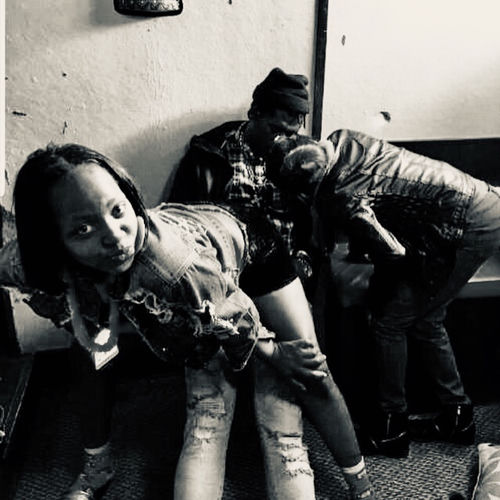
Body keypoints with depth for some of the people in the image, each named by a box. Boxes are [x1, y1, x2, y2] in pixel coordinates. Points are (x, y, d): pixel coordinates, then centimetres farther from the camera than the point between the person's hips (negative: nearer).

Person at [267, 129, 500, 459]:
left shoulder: (342, 201, -24)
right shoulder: (343, 140, -1)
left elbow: (394, 252, -15)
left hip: (470, 230, -9)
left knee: (389, 320, -1)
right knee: (425, 319, 19)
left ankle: (392, 428, 15)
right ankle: (457, 415, 33)